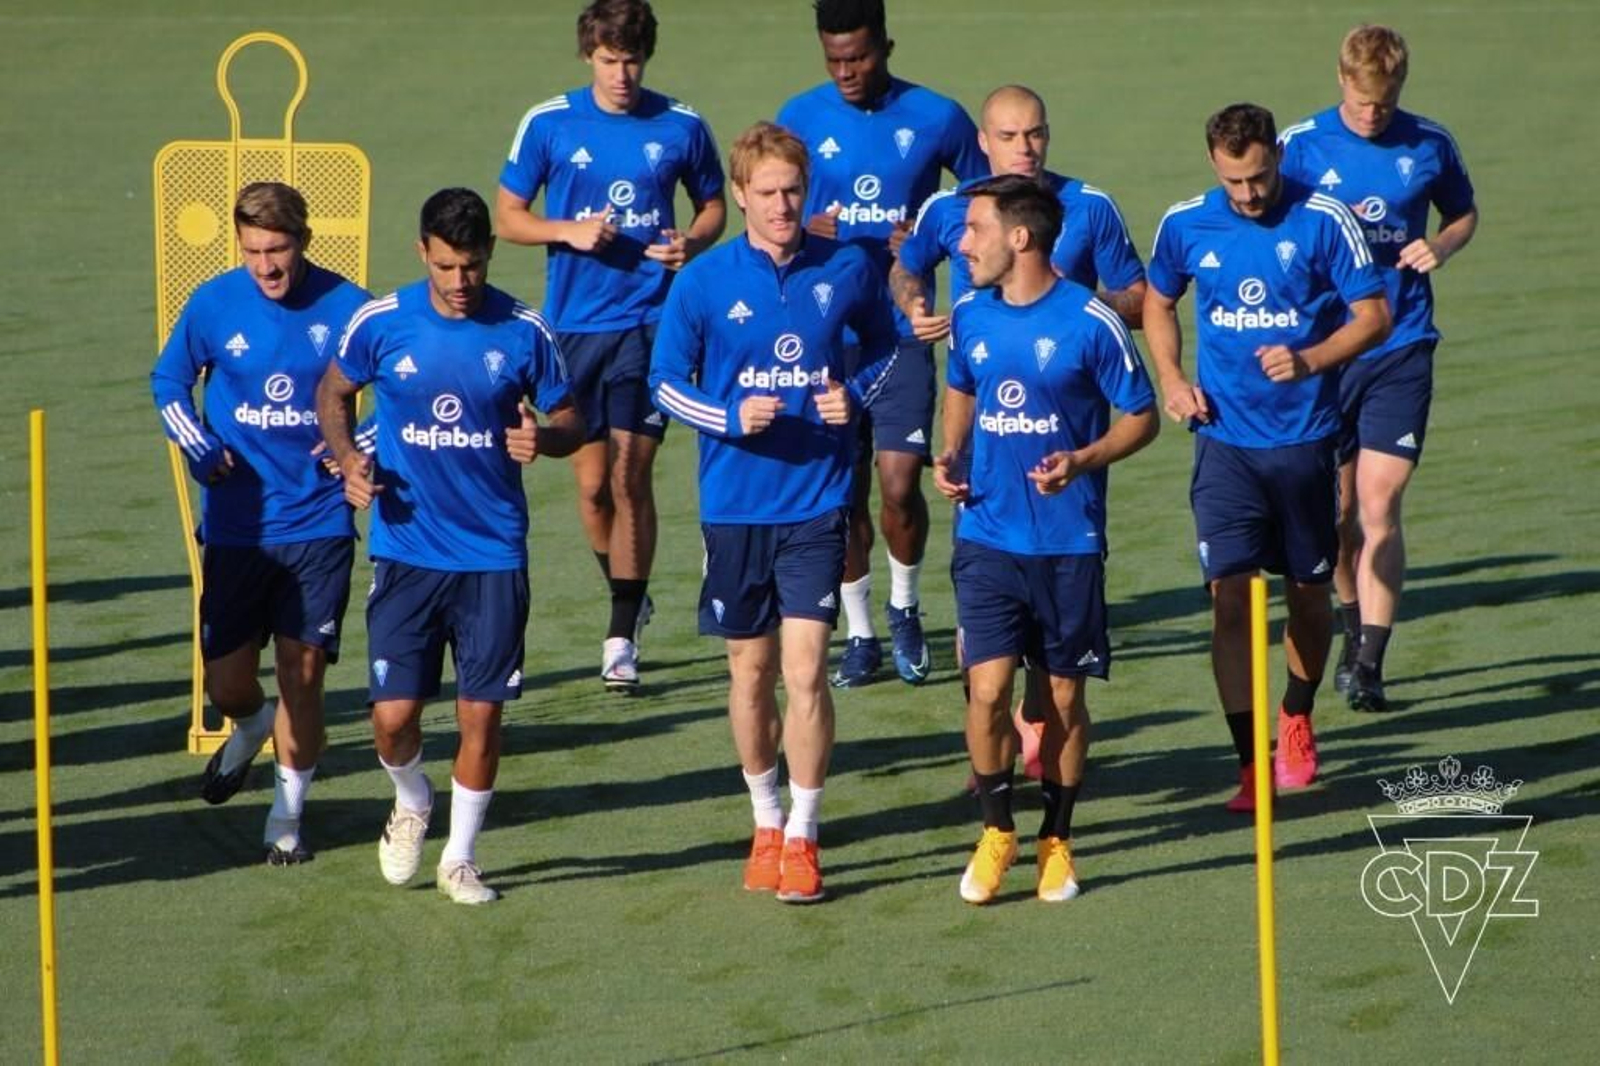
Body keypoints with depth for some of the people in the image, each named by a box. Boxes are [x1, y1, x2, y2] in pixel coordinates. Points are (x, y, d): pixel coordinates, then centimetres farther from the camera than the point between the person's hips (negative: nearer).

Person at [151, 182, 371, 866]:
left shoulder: (347, 309, -7)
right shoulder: (214, 304, -3)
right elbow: (169, 381, 12)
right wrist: (199, 448, -4)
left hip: (319, 523, -1)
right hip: (237, 524, 1)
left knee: (302, 675, -2)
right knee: (227, 683, 4)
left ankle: (287, 818, 14)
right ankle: (250, 731, 41)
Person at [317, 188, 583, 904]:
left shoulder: (524, 332, -4)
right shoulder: (380, 324, -3)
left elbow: (570, 419, 6)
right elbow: (333, 392, 14)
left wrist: (544, 438, -17)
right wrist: (347, 458, -4)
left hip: (494, 554, 0)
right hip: (406, 550, 0)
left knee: (482, 712, 1)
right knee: (393, 715, -4)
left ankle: (459, 859, 20)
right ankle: (412, 804, 30)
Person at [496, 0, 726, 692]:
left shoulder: (681, 127, 2)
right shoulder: (547, 125, 1)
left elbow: (713, 205, 14)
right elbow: (508, 217, 6)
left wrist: (693, 242, -8)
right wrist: (570, 231, -12)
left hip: (648, 322, -1)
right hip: (572, 324, 1)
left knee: (631, 477, -8)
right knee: (592, 481, 5)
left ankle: (622, 640, -3)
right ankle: (629, 597, 31)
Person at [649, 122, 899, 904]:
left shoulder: (846, 272, -1)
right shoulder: (705, 281, -4)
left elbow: (883, 347, 15)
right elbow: (666, 381, 4)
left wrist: (856, 394, -6)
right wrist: (730, 418, -14)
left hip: (816, 501, -1)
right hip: (734, 506, 1)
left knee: (805, 668, -10)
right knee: (750, 669, 10)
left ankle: (802, 835, 0)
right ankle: (765, 822, 28)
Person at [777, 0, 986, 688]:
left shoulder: (936, 118, -1)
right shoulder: (801, 118, 3)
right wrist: (806, 230, -12)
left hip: (904, 329, -2)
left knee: (899, 485, -10)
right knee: (844, 489, 4)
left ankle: (905, 607, 16)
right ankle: (859, 632, 18)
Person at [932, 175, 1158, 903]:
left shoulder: (1091, 323, -11)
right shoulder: (970, 315, 3)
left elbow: (1142, 418, -3)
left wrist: (1082, 461, -20)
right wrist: (949, 456, 4)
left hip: (1069, 542, -3)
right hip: (987, 537, 3)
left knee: (1063, 696, 6)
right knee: (988, 687, -8)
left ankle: (1056, 841, 22)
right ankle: (997, 830, 11)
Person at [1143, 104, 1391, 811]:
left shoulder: (1323, 222, -9)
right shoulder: (1186, 226, 0)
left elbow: (1373, 316, -6)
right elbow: (1158, 302, 17)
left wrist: (1308, 361, -22)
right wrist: (1171, 379, 1)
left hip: (1304, 439, -1)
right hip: (1224, 441, 1)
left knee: (1307, 591, 11)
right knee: (1230, 594, -10)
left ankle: (1297, 718, 38)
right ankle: (1251, 763, -8)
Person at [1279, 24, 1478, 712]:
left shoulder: (1429, 146, 1)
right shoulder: (1301, 145, -3)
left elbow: (1464, 214, 16)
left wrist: (1441, 246, -6)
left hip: (1401, 351, -1)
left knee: (1380, 506, -9)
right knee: (1338, 511, 10)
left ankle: (1369, 665, -9)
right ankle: (1354, 631, 34)